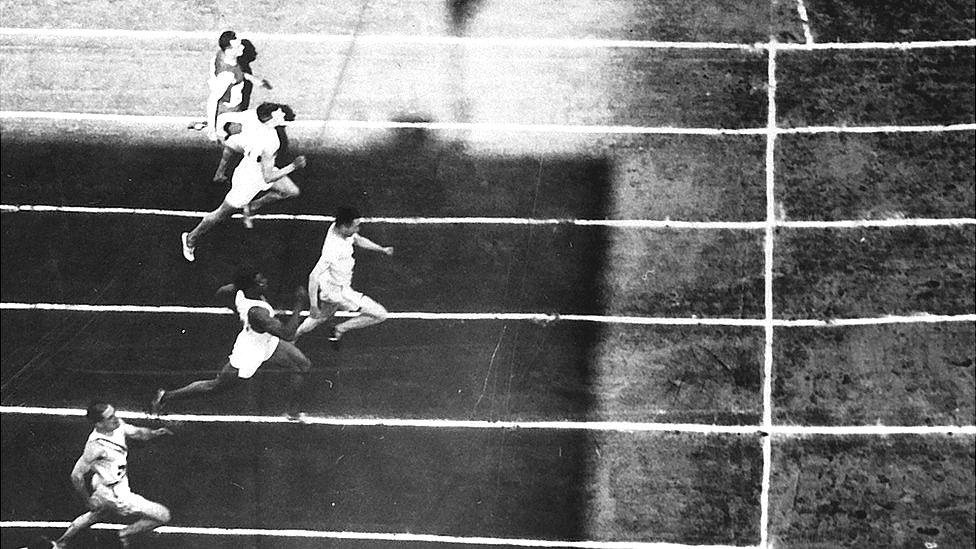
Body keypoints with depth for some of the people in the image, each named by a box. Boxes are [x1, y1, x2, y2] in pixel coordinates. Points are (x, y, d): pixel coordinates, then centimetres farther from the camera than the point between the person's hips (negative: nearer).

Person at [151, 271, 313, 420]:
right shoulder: (257, 313, -42)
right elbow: (287, 334, -42)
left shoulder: (241, 290, -18)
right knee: (216, 386, 12)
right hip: (250, 353, -8)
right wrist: (299, 305, -39)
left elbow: (221, 292, 3)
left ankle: (294, 411, 26)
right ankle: (166, 396, 28)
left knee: (304, 366, 7)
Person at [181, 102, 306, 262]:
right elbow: (268, 178, -31)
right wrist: (293, 166, -25)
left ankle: (250, 207, 36)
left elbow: (223, 117, -10)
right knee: (222, 213, 15)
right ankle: (191, 239, 38)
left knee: (292, 192, 19)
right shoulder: (269, 143, -42)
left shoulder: (252, 115, -22)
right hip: (249, 180, -8)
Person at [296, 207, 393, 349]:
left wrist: (381, 249, 5)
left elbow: (358, 240, 13)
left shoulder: (338, 227, -9)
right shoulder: (333, 249, -35)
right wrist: (313, 306, -29)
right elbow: (313, 276, -32)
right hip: (338, 292, -9)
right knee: (380, 315, -5)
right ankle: (340, 329, 8)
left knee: (320, 318, 34)